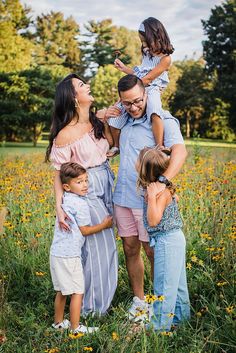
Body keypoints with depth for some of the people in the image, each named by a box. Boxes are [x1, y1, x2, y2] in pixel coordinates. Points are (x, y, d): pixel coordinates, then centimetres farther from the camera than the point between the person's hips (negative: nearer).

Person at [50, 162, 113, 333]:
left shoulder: (64, 199, 8)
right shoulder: (80, 204, -16)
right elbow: (85, 230, -10)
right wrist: (104, 225, 0)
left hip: (56, 252, 8)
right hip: (69, 255, -8)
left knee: (62, 290, 20)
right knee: (77, 292, 2)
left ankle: (58, 322, 31)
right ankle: (75, 327, 8)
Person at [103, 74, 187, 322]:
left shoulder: (162, 119, -11)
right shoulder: (125, 118, 11)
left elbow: (180, 151, -26)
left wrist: (162, 181, -41)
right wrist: (106, 120, 7)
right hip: (122, 197, 6)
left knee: (152, 252, 2)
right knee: (130, 249, 10)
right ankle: (138, 299, 23)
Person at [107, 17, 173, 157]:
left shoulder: (165, 58, -8)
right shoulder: (147, 53, 18)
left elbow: (147, 79, -12)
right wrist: (124, 68, 20)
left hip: (152, 91, -8)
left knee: (154, 114, -40)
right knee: (114, 116, 3)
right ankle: (116, 146, 26)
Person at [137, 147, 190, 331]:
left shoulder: (162, 192, -23)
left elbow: (153, 221, -29)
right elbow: (175, 198, 26)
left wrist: (151, 197, -31)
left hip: (167, 241, -10)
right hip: (173, 239, 10)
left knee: (164, 283, 0)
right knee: (177, 280, 20)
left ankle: (161, 324, 11)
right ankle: (181, 314, 34)